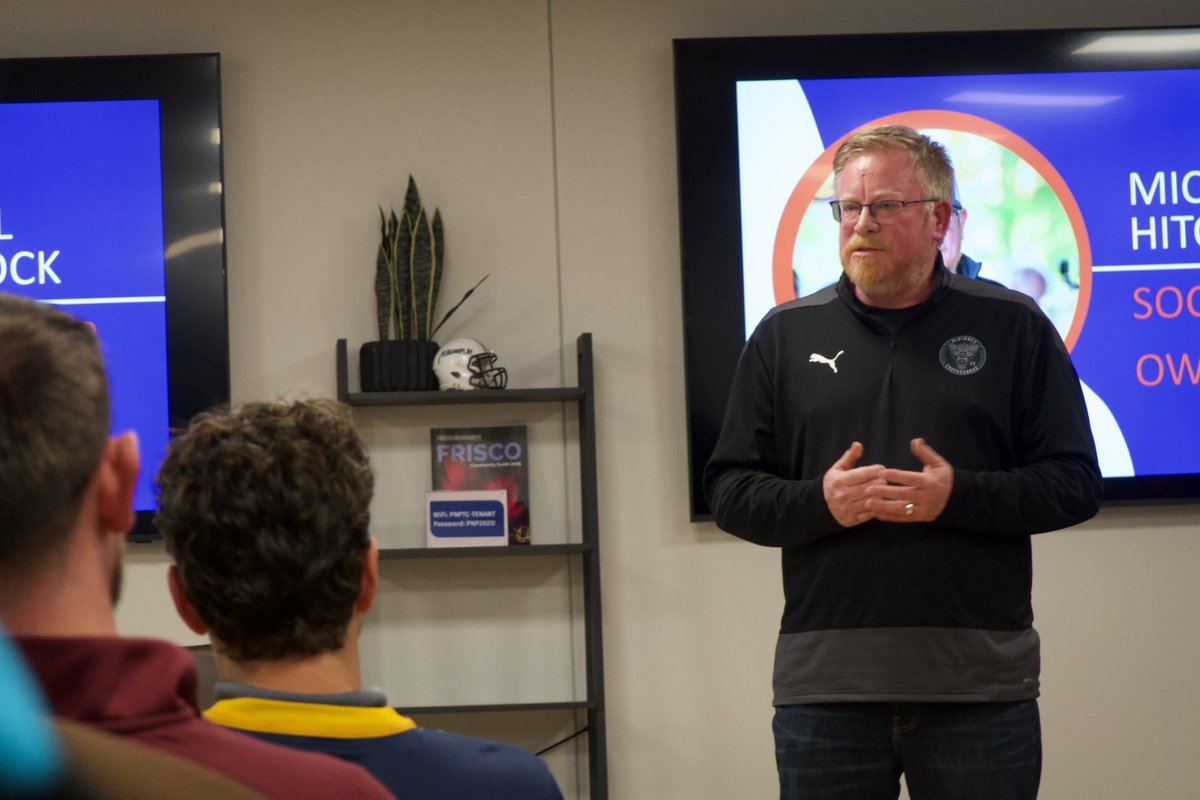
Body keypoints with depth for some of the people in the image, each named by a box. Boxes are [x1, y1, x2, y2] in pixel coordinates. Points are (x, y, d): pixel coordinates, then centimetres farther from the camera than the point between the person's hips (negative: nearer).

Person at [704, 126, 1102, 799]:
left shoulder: (1013, 327, 5)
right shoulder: (786, 334, 10)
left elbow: (1076, 484, 1)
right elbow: (730, 491, 8)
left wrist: (957, 495, -14)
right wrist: (821, 502, -11)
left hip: (981, 684, -1)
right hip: (824, 682, 1)